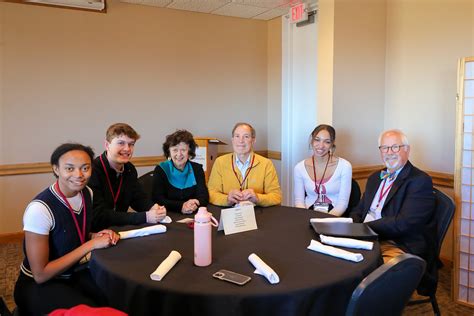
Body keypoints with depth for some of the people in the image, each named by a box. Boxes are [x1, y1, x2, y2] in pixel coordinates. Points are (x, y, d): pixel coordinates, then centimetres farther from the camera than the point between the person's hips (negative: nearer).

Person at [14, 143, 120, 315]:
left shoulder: (87, 193, -5)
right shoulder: (40, 209, -26)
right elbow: (40, 274, -21)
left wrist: (96, 236, -8)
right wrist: (91, 244, -23)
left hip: (77, 273, 6)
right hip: (39, 285, -6)